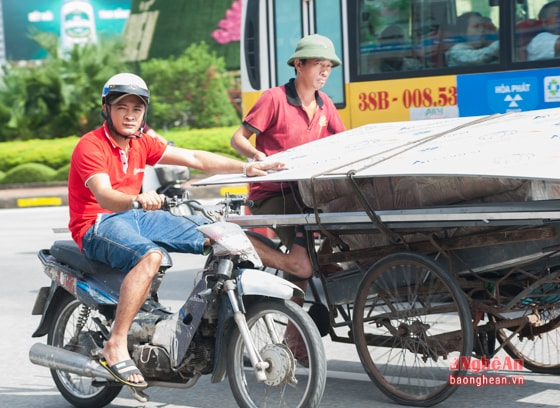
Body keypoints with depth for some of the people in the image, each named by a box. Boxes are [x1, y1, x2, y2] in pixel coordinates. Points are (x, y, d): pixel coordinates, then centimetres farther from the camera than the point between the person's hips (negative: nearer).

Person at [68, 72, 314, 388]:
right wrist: (137, 199, -52)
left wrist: (246, 168, -3)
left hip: (135, 217, 8)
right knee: (151, 255, -38)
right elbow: (104, 196, -30)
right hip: (97, 224, -8)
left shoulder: (142, 144, 9)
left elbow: (195, 159, 7)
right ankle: (116, 347, -41)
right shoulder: (90, 146, -14)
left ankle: (288, 262, 8)